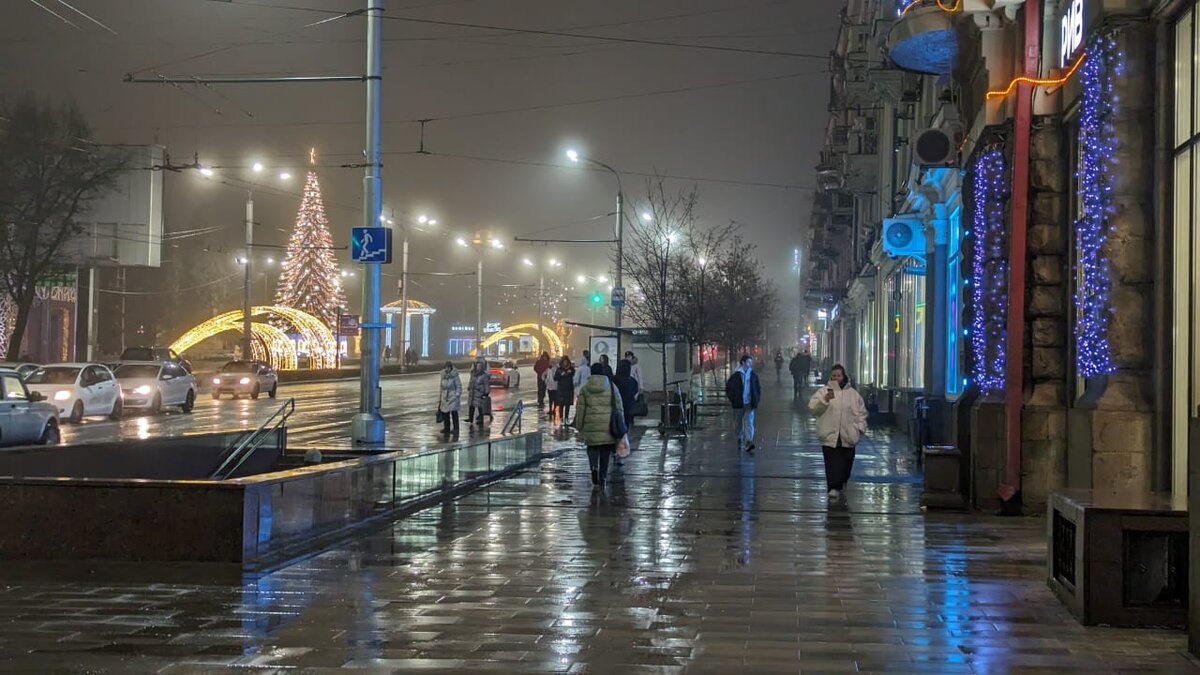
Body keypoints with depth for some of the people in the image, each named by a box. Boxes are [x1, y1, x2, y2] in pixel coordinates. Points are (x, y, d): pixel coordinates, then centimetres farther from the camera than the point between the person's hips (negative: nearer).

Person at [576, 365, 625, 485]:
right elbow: (619, 407, 4)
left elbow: (581, 409, 2)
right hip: (607, 424, 0)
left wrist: (579, 426, 11)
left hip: (591, 424, 0)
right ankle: (603, 476, 10)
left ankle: (594, 466, -13)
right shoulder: (611, 387, 3)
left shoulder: (585, 388, 2)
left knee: (592, 447, 12)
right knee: (605, 451, 9)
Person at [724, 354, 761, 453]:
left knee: (749, 423, -11)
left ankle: (749, 442, -20)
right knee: (740, 423, 12)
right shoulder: (735, 376, -3)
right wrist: (731, 399, -2)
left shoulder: (753, 375, 4)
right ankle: (740, 440, 30)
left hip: (749, 404, 0)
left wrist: (757, 399, 5)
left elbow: (758, 388, 14)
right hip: (739, 404, 0)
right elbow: (728, 388, 3)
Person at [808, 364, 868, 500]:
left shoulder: (853, 393, 9)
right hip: (830, 435, -2)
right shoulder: (823, 391, 3)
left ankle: (841, 483, 33)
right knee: (832, 463, -10)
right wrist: (824, 400, -21)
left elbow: (861, 412, 14)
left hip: (848, 436, 2)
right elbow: (812, 407, -7)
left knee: (846, 462, 11)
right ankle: (834, 487, -11)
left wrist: (860, 427, 3)